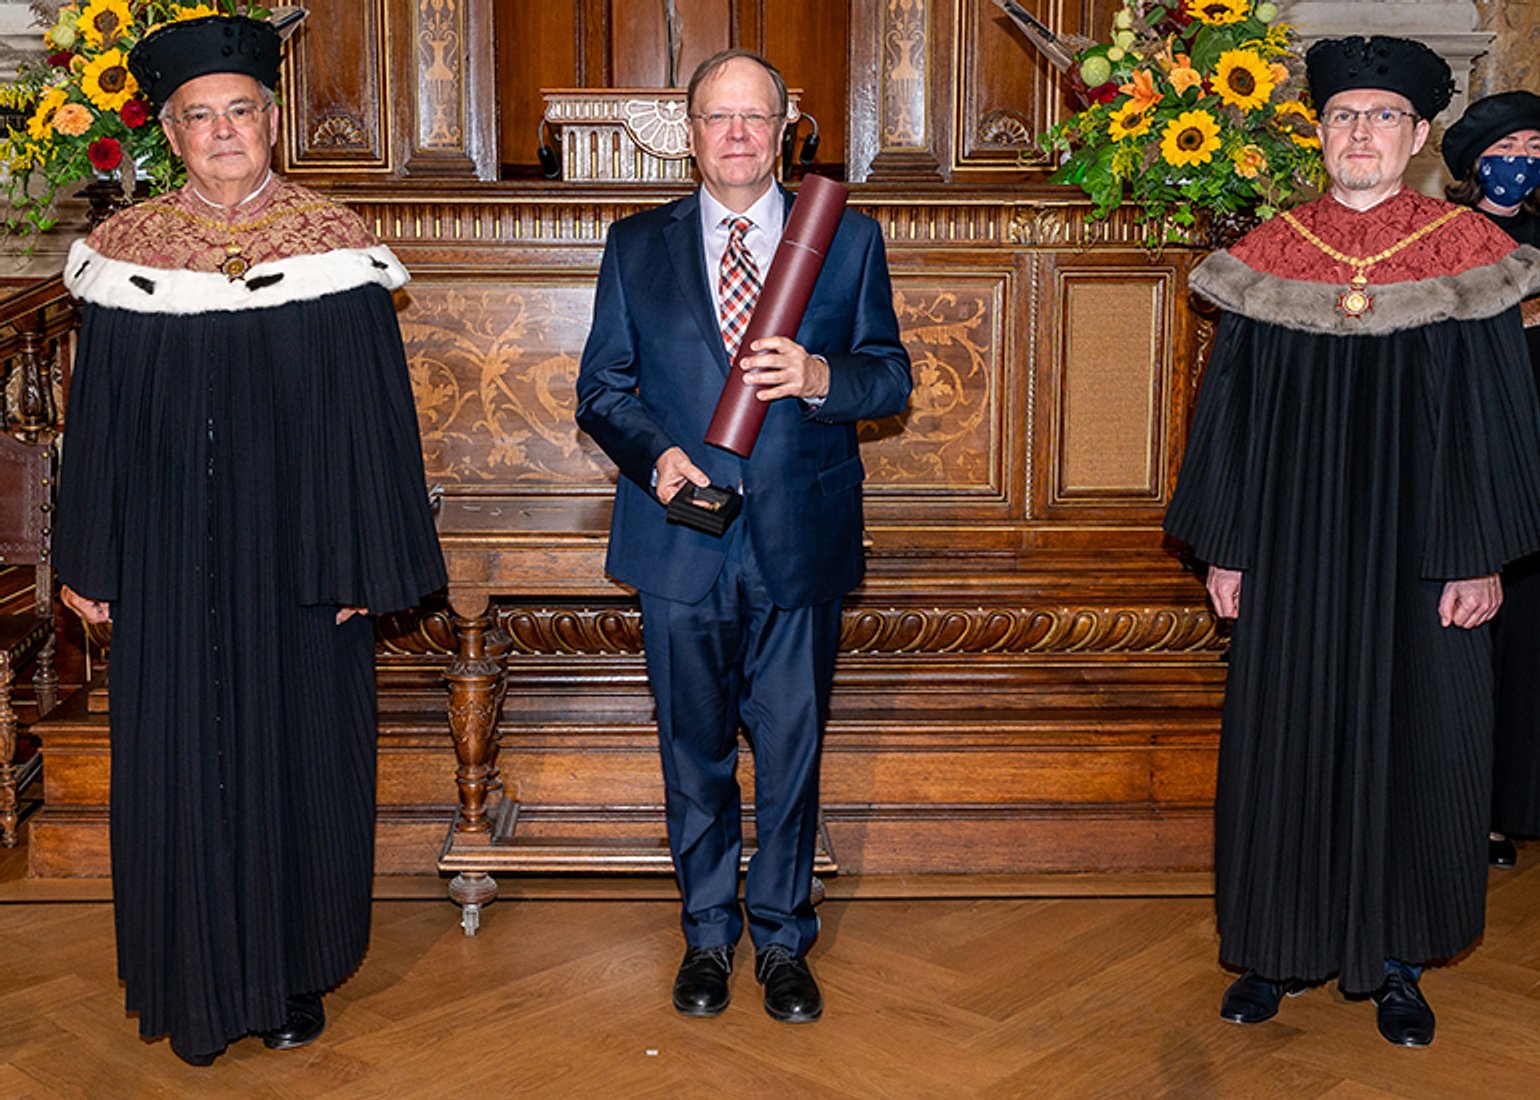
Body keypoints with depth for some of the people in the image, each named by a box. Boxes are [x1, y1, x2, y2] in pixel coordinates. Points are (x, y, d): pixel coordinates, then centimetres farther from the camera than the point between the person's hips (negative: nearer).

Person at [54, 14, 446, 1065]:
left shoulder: (335, 246, -2)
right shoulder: (126, 252, 3)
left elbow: (371, 414, -3)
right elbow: (98, 418, 6)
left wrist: (367, 563, -5)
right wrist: (90, 563, 6)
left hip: (295, 552, -1)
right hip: (172, 563, 1)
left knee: (298, 756, 9)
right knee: (180, 765, 7)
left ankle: (293, 972, 27)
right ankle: (202, 977, 26)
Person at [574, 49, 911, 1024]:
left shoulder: (849, 239, 5)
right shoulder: (637, 247, 7)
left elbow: (892, 378, 4)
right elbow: (603, 386, 6)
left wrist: (821, 378, -17)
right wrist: (656, 455, -13)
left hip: (800, 541, 0)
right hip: (683, 540, 1)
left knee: (792, 751, 7)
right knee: (696, 753, 12)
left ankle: (783, 940, 26)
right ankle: (708, 934, 30)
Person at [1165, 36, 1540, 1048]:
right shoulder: (1266, 259, 3)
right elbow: (1230, 409, 6)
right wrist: (1223, 547, 3)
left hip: (1417, 553, -1)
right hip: (1293, 553, 1)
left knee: (1411, 747, 6)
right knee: (1283, 742, 7)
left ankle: (1393, 959, 22)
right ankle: (1280, 946, 22)